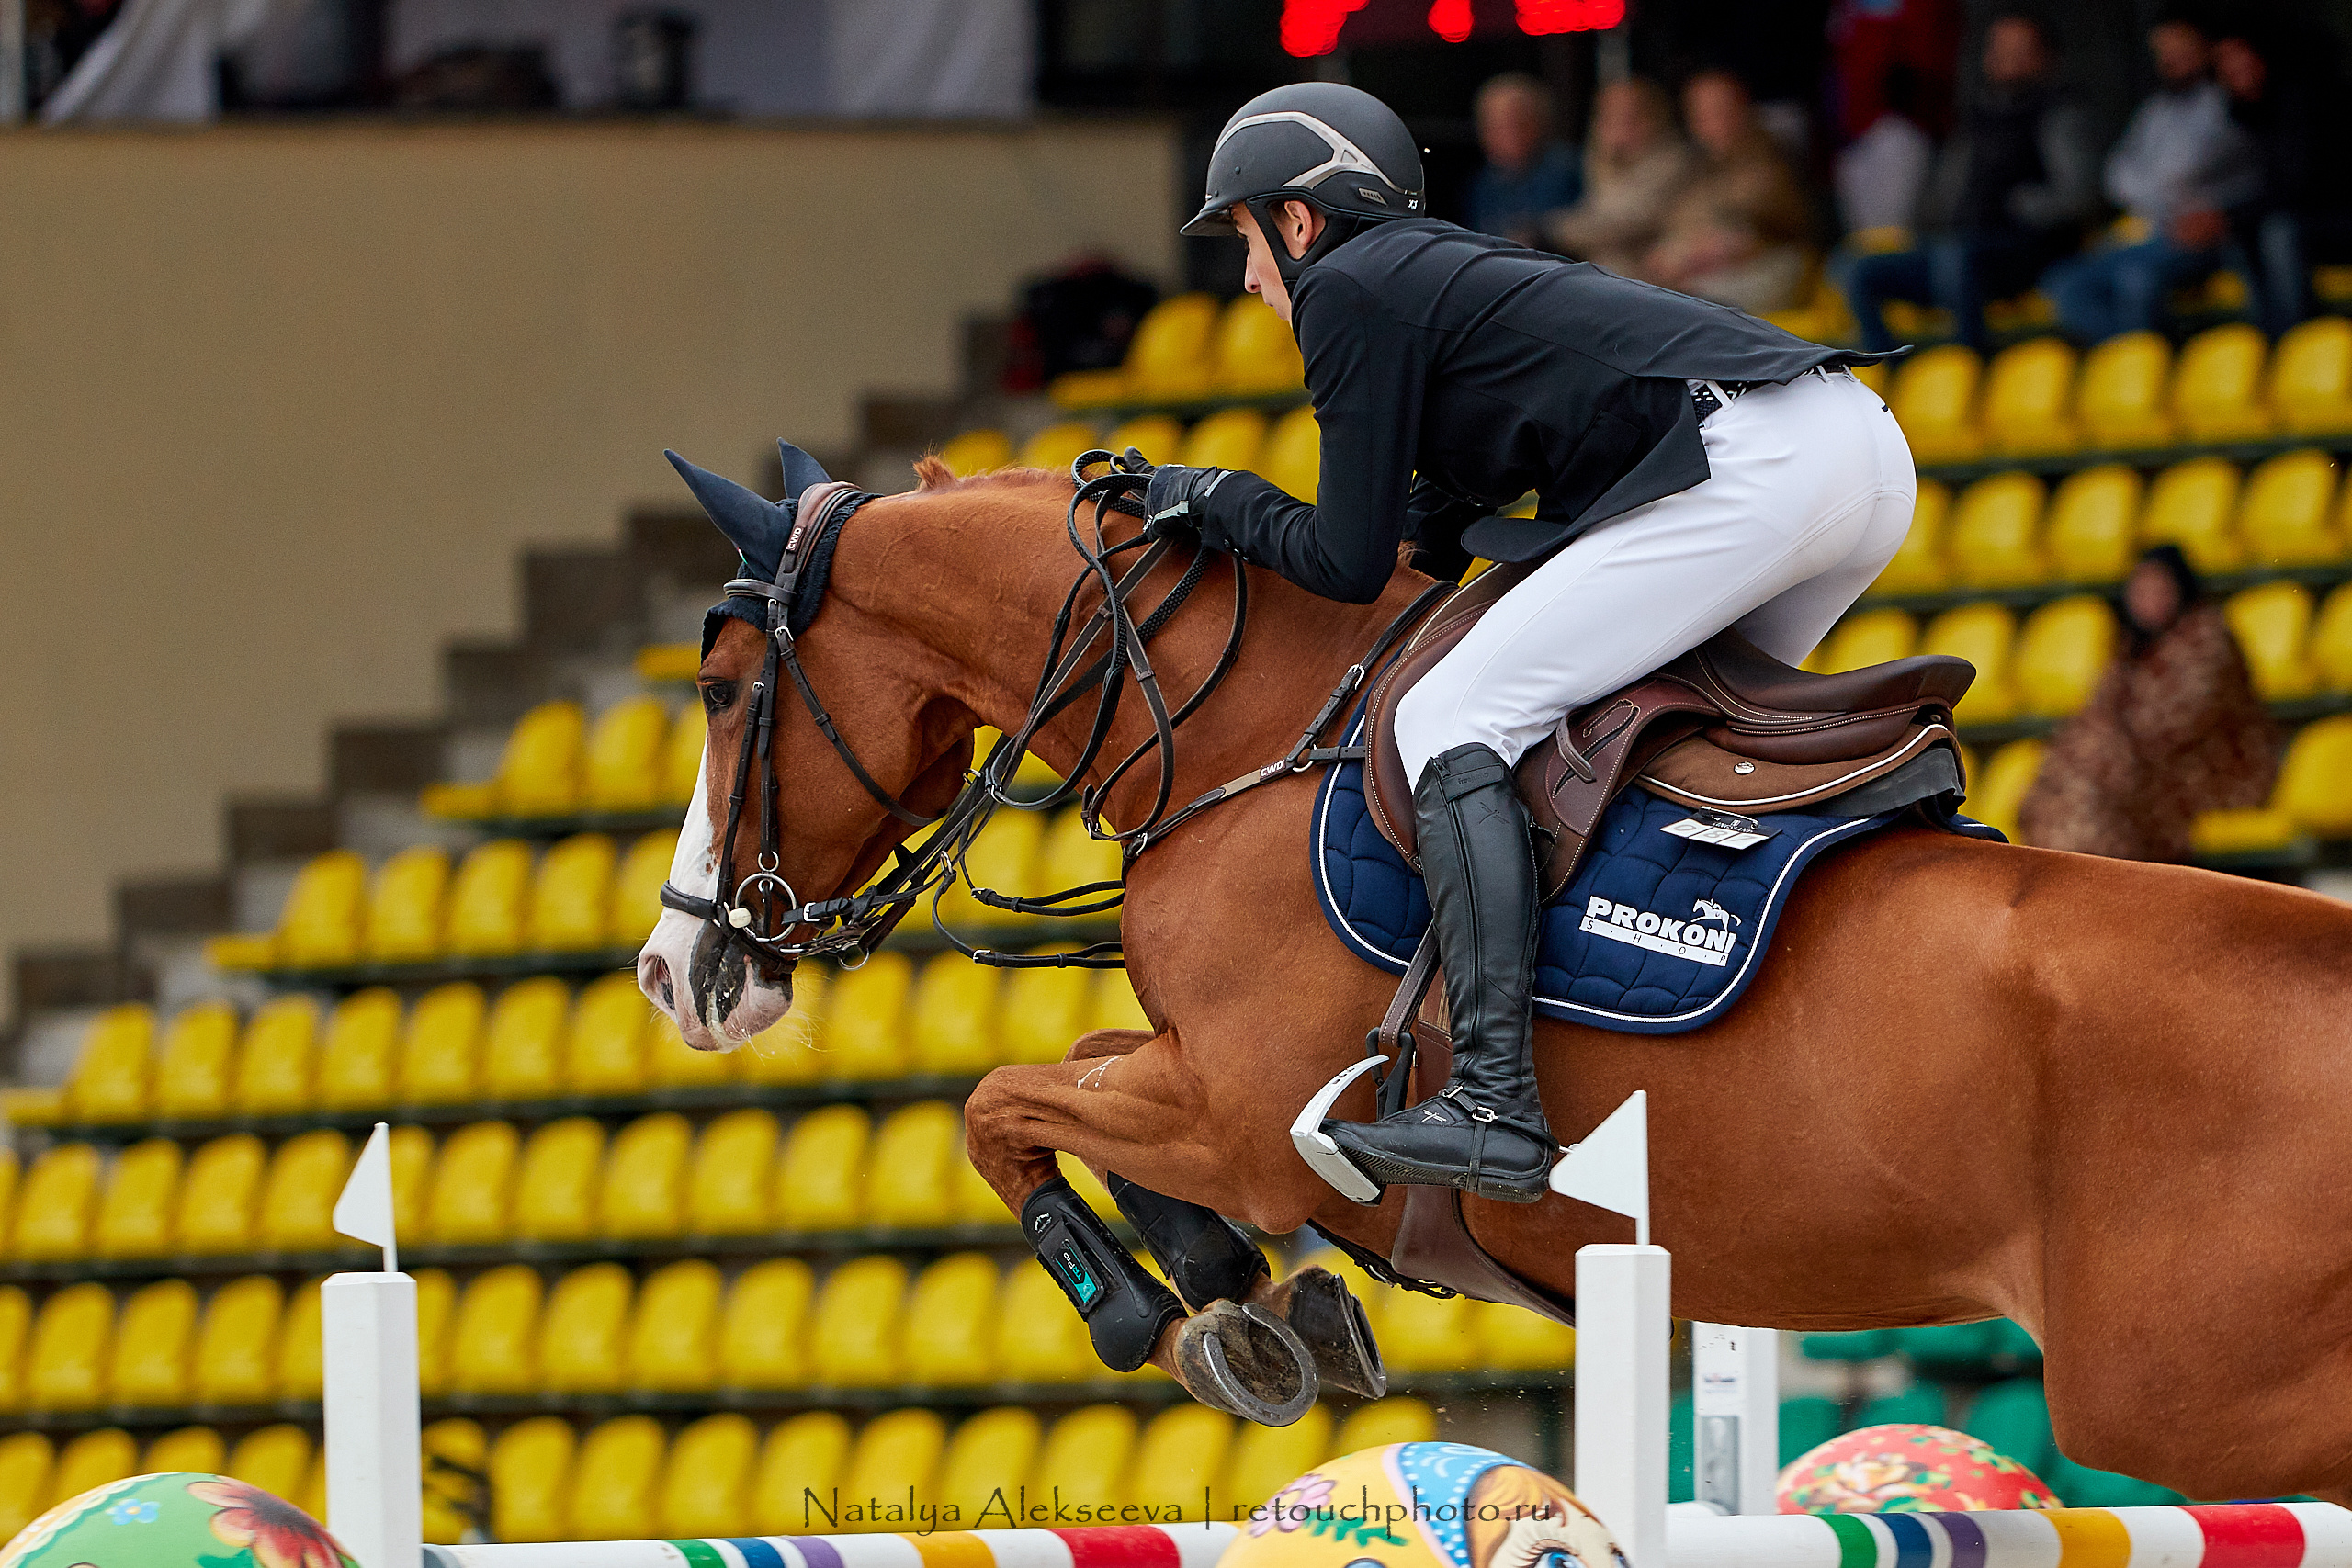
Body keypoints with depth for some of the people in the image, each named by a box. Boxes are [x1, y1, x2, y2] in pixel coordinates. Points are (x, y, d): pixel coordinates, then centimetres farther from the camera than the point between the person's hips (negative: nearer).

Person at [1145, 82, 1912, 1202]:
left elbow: (1349, 563, 5)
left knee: (1451, 721, -8)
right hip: (1870, 448, 9)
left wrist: (1216, 503, 18)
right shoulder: (1451, 267, 31)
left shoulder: (1347, 290, 5)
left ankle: (1494, 1101, -20)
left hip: (1746, 467, -9)